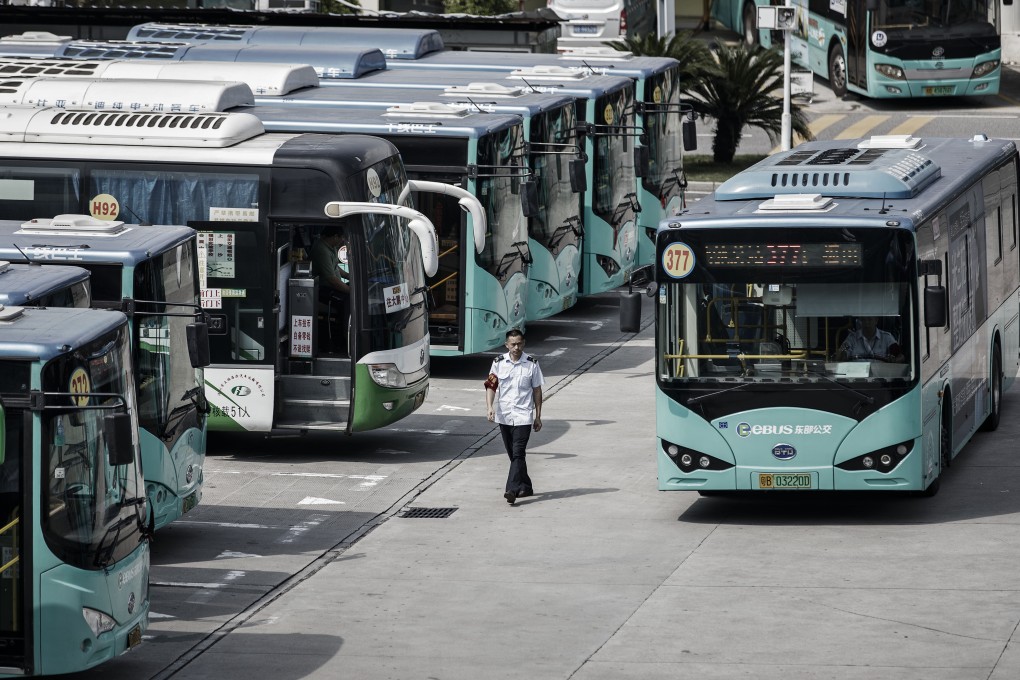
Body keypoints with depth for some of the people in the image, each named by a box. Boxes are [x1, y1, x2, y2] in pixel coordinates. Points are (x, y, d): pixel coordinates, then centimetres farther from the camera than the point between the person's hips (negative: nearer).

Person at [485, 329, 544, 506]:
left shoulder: (531, 364, -1)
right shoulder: (499, 363, 3)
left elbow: (537, 390, 5)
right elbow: (491, 385, 0)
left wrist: (538, 416, 5)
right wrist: (490, 407, -16)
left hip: (523, 416, -3)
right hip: (504, 416, 3)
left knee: (518, 453, -14)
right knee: (513, 454, 11)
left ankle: (512, 490, -22)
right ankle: (525, 487, 24)